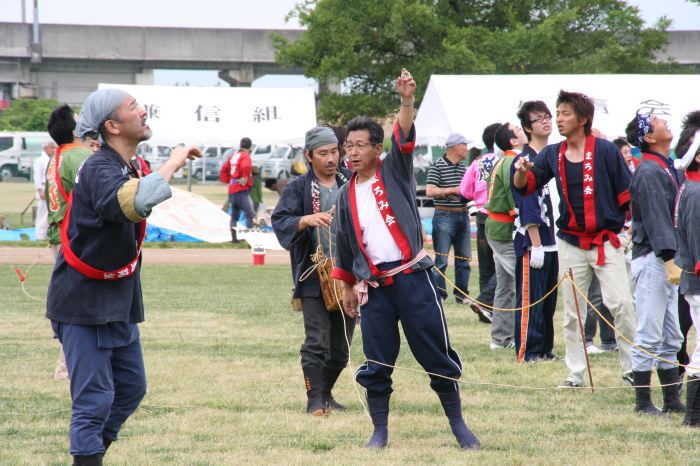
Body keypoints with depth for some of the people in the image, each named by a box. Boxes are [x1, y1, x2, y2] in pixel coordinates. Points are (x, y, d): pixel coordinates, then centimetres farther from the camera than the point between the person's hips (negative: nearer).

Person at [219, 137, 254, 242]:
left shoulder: (233, 156, 14)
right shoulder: (245, 156, -10)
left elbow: (224, 169, 18)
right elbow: (246, 167, -30)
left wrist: (228, 180, 17)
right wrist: (245, 179, -18)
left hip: (232, 189, 8)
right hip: (242, 190, -8)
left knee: (234, 215, 15)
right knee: (250, 214, -11)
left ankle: (234, 238, 17)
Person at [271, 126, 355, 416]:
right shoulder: (298, 188, 1)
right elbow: (279, 220, -6)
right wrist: (307, 220, -23)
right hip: (314, 278, -4)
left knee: (341, 347, 9)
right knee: (317, 342, -10)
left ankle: (326, 394, 24)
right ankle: (315, 400, -4)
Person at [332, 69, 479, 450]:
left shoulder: (394, 172, 2)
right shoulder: (346, 196, 12)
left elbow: (404, 139, -16)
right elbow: (343, 244, 20)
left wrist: (407, 101, -33)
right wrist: (347, 287, 19)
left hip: (412, 278, -3)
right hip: (374, 286, 3)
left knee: (437, 355, -1)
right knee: (376, 364, 2)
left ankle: (457, 423, 11)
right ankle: (380, 431, 13)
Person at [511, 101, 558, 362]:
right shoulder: (524, 161, -9)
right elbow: (528, 208, -14)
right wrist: (536, 244, -18)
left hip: (553, 241, 8)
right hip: (532, 242, -8)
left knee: (548, 301, 11)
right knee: (530, 299, -6)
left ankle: (545, 349, 18)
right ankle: (528, 352, -4)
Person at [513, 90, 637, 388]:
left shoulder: (605, 151, -5)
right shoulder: (552, 154, 7)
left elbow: (626, 193, -3)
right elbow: (525, 187, 7)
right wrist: (522, 171, -14)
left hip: (607, 242, -4)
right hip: (571, 244, 4)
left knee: (620, 303, -13)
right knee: (572, 311, 6)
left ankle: (631, 369, -5)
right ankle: (575, 374, 13)